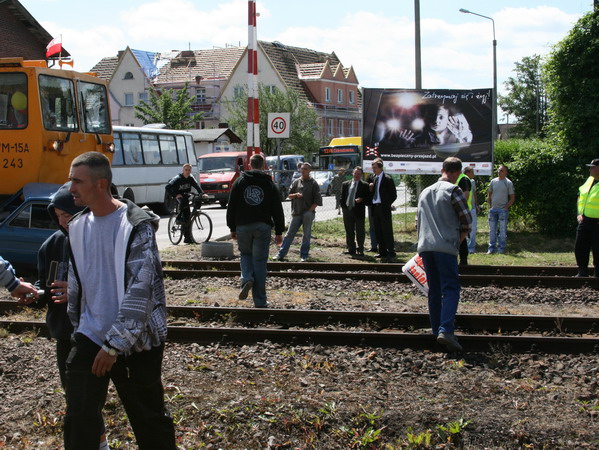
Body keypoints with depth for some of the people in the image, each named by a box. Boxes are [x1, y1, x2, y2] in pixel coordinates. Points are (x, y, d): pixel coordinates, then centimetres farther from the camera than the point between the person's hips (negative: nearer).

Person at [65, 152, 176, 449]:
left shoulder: (136, 225, -14)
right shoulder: (77, 227, 6)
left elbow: (140, 289, -20)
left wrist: (115, 344, -21)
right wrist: (77, 324, 18)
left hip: (135, 342, -5)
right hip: (90, 337, 5)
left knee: (149, 419, 9)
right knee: (79, 420, 2)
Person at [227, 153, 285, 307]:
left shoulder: (239, 182, 5)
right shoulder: (270, 183, 5)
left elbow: (231, 206, 5)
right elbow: (277, 210, 4)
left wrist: (232, 228, 12)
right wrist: (279, 232, 9)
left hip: (243, 226, 0)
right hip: (263, 227, 0)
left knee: (245, 254, 21)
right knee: (259, 261, 3)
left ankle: (247, 279, -9)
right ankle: (260, 301, 3)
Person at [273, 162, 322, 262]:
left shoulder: (313, 183, 0)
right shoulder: (296, 182, 10)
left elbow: (317, 200, -3)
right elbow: (289, 196, 11)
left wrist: (310, 211, -10)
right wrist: (296, 195, -10)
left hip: (308, 214, -2)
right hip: (296, 213, 3)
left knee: (306, 235, 3)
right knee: (289, 234, 2)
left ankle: (304, 256, 12)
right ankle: (281, 254, 3)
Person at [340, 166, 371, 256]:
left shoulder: (364, 185, 0)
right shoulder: (345, 184, 11)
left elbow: (368, 199, -1)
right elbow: (342, 197, 13)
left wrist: (362, 200, -18)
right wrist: (344, 207, 2)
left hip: (359, 211, -3)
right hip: (347, 211, 4)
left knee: (360, 232, 0)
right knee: (349, 231, 8)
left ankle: (360, 250, 8)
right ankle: (351, 249, 17)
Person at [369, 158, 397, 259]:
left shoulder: (388, 179, -8)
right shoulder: (374, 179, 14)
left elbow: (393, 195, -6)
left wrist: (387, 205, -9)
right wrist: (371, 188, 0)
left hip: (384, 208, -7)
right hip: (375, 207, 7)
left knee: (387, 231, -4)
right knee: (378, 231, 9)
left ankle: (391, 252, 1)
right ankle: (382, 252, 16)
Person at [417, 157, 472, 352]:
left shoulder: (425, 192, 19)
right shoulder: (453, 190, -3)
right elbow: (466, 221, -4)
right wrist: (459, 240, 10)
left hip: (425, 246, 6)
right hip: (445, 246, -6)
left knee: (434, 291, 12)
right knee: (451, 289, -8)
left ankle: (436, 330, 12)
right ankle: (446, 330, -23)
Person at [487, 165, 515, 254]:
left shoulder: (508, 183, -1)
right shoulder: (493, 181, 10)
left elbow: (512, 198, 0)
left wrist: (506, 207, -10)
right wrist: (490, 206, 8)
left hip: (503, 209, -4)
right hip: (493, 209, 4)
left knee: (502, 230, -1)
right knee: (492, 230, 7)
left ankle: (501, 249, 3)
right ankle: (491, 248, 13)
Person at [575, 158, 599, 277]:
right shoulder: (589, 180, 12)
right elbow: (580, 197, 21)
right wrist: (579, 213, 10)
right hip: (584, 221, 8)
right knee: (580, 248, 10)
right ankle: (582, 273, 22)